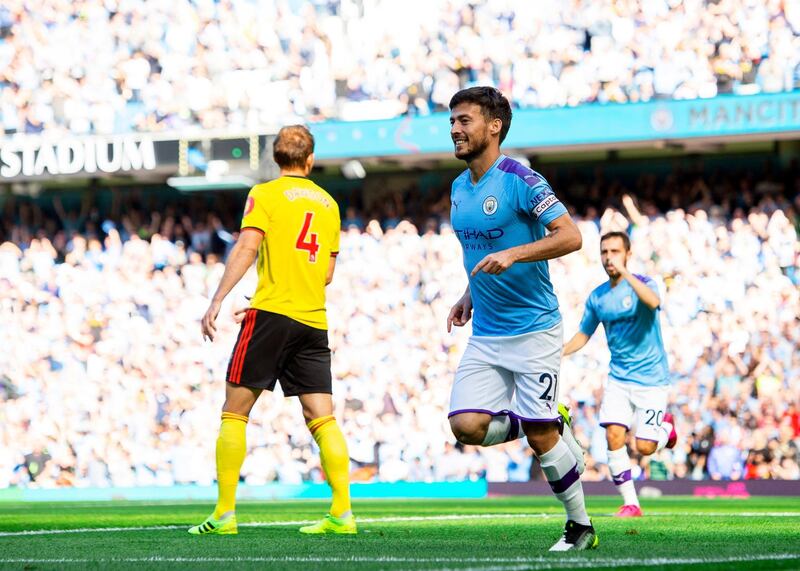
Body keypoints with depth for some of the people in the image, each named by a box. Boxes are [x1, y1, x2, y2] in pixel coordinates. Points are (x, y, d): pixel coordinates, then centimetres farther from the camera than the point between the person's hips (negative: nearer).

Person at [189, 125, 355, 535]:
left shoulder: (265, 195, 2)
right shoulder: (328, 203, 17)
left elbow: (246, 249, -12)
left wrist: (216, 302, -15)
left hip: (271, 315, -5)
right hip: (314, 320, 5)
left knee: (234, 412, 0)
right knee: (322, 419, 3)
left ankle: (225, 513, -5)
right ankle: (342, 513, -6)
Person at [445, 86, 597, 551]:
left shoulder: (520, 180, -13)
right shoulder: (459, 188, 11)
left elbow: (570, 236, -18)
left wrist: (513, 255, -29)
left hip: (533, 330, -7)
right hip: (485, 335, 7)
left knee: (540, 435, -6)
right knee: (467, 426, -10)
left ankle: (581, 526, 12)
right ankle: (550, 422, 16)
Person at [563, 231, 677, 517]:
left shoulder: (643, 283, -9)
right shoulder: (597, 297, 5)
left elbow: (653, 301, -34)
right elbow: (583, 334, 16)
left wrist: (624, 273, -40)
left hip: (651, 378, -4)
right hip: (618, 378, 4)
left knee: (645, 447, -8)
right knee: (614, 435, -14)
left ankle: (665, 424, 28)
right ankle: (630, 504, -3)